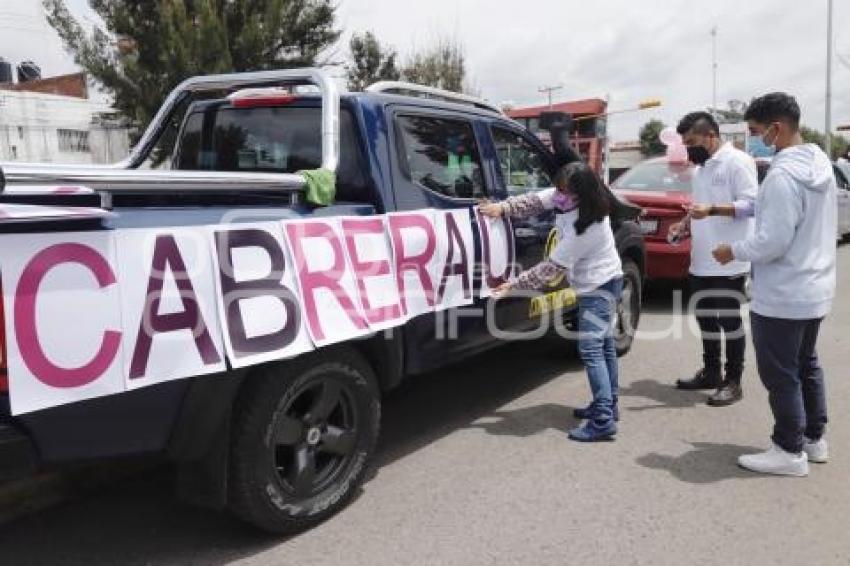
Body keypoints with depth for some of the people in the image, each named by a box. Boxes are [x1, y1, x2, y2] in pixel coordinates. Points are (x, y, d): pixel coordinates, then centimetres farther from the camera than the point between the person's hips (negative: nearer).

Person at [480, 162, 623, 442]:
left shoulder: (584, 228, -32)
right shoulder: (565, 200, -9)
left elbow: (551, 267, -28)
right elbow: (535, 200, 4)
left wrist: (513, 285, -24)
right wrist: (503, 207, -9)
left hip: (599, 286, -10)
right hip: (601, 281, 10)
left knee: (590, 349, -14)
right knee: (603, 345, 16)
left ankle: (603, 421, -14)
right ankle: (608, 405, 28)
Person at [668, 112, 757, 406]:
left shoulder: (737, 161, -9)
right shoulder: (701, 168, 18)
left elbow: (751, 203, -17)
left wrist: (711, 210, -29)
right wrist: (685, 224, 8)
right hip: (701, 261, 9)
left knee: (729, 320, 0)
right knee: (705, 318, 15)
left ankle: (733, 382, 10)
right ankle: (710, 373, 28)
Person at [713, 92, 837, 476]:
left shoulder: (783, 175, -24)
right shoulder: (820, 163, 7)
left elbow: (772, 242, -26)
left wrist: (734, 251, -9)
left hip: (783, 296, -10)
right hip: (815, 289, 10)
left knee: (780, 375, 3)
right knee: (806, 364, 21)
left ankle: (790, 451, 14)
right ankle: (814, 438, 33)